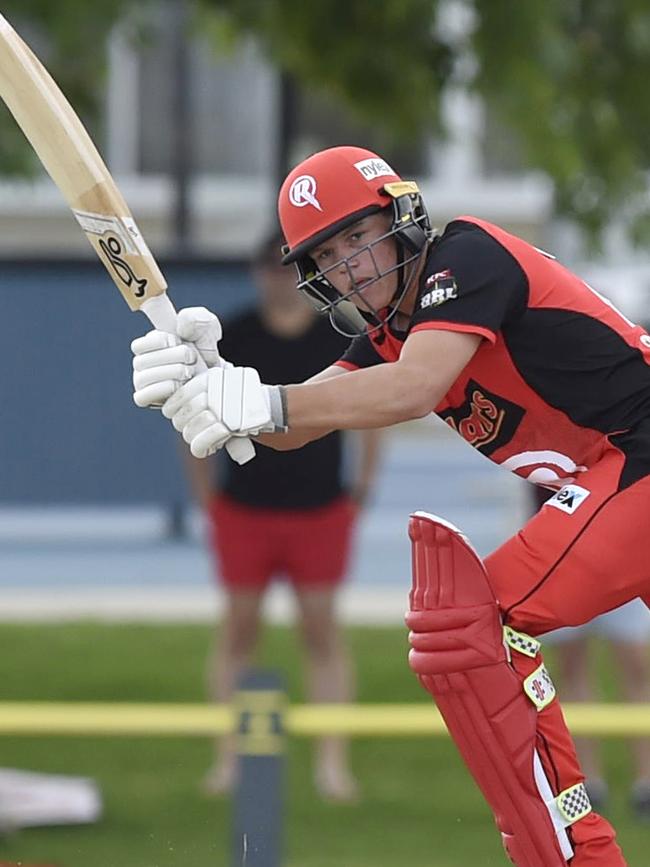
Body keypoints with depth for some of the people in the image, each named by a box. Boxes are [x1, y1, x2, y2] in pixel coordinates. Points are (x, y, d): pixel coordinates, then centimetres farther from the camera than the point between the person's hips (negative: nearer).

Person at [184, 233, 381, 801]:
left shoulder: (342, 338, 1)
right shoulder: (233, 338, 1)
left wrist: (360, 488, 3)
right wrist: (206, 494, 2)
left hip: (321, 512, 0)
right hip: (244, 512, 0)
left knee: (322, 630, -2)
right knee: (239, 629, 3)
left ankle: (333, 760, 1)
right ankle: (229, 757, 9)